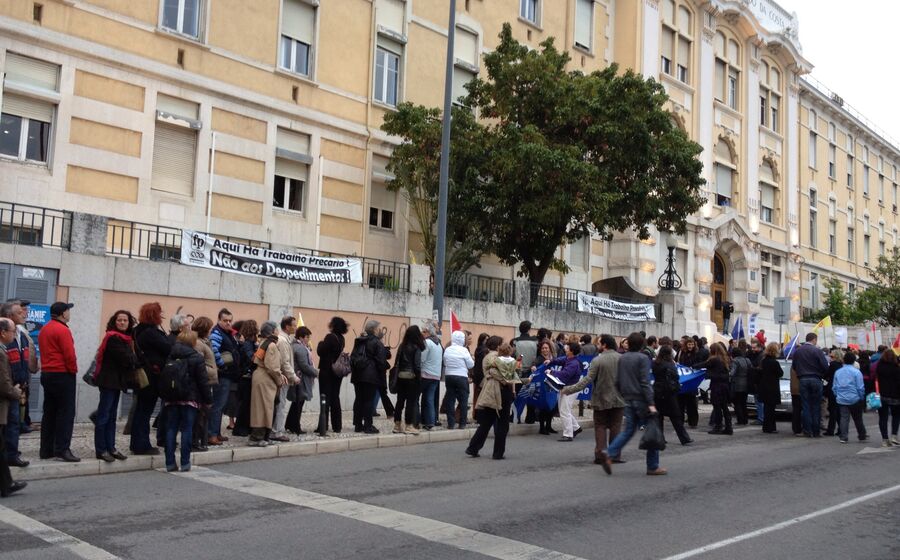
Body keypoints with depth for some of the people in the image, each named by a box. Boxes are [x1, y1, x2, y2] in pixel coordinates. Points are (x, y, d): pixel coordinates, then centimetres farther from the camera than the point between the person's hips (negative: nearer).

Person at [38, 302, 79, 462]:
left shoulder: (44, 330, 14)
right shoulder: (62, 330, -14)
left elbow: (44, 352, 15)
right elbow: (69, 354, -18)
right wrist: (73, 370, -4)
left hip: (46, 374, 9)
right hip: (62, 375, -9)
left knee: (49, 413, 12)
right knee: (66, 413, -5)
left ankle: (46, 450, 15)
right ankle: (62, 449, -8)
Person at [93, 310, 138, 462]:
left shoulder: (124, 338, 15)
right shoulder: (113, 338, -14)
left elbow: (130, 357, 9)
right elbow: (126, 359, -18)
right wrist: (137, 359, -2)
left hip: (116, 381, 10)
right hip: (109, 380, -10)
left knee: (111, 416, 13)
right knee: (104, 416, -3)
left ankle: (110, 448, 20)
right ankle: (100, 450, 2)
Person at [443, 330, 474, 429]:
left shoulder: (447, 350, 2)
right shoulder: (464, 350, -10)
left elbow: (444, 363, 7)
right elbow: (471, 365, -5)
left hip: (449, 376, 4)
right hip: (461, 377, -4)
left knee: (450, 400, 8)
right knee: (463, 401, 5)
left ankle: (451, 423, 8)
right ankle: (462, 424, 5)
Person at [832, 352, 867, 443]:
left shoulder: (838, 372, 3)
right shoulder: (856, 372, -9)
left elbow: (834, 387, 7)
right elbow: (860, 387, -9)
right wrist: (862, 398, 4)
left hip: (841, 400, 3)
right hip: (854, 399, -2)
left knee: (844, 418, 3)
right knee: (858, 418, 11)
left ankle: (843, 437, -3)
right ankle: (862, 436, 24)